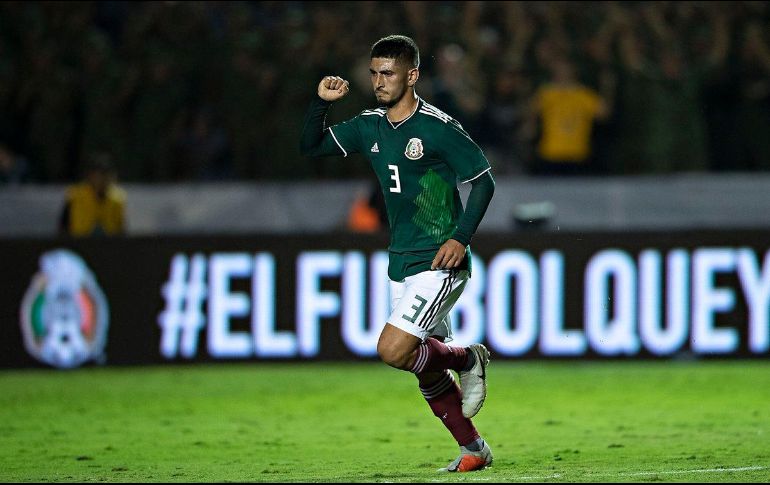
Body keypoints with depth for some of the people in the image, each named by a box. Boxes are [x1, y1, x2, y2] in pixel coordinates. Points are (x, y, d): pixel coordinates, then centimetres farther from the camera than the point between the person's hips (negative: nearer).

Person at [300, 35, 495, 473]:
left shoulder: (438, 128, -13)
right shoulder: (370, 127, 7)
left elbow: (484, 180, -10)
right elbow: (312, 146, 11)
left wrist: (461, 237, -18)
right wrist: (321, 104, -6)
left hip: (439, 262, -8)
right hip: (401, 264, 8)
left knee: (393, 350, -20)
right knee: (426, 370, 10)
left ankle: (468, 359, 5)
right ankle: (473, 449, 24)